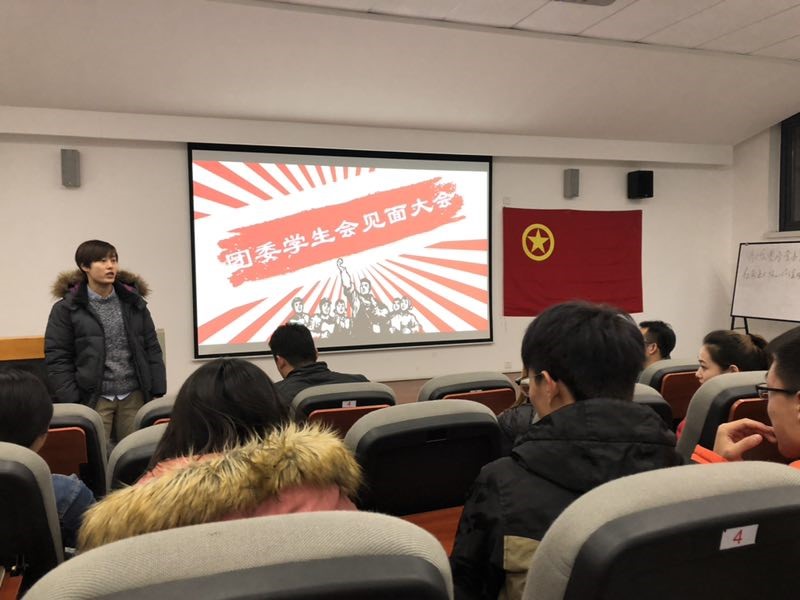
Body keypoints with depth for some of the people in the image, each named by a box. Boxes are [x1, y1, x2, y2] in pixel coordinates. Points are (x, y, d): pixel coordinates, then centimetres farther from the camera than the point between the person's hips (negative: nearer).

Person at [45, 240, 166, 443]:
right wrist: (72, 403, -9)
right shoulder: (66, 309, -2)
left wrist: (157, 393, 3)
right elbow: (57, 359, -3)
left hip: (134, 397, 3)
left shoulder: (134, 302, 7)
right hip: (93, 400, -3)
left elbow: (152, 349, 9)